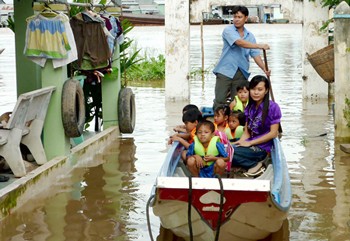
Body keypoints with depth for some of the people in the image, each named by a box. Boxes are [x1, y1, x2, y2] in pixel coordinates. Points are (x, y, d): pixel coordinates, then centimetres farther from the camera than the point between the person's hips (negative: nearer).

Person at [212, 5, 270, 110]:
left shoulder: (250, 36, 11)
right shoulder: (228, 30, -3)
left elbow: (255, 54, 5)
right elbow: (240, 42, -20)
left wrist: (264, 69, -11)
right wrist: (260, 46, -26)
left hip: (241, 73, 4)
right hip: (225, 70, -4)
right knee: (220, 100, -7)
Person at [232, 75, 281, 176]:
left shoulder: (272, 107, -6)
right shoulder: (249, 108, 14)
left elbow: (273, 133, -10)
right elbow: (247, 133, 12)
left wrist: (250, 143, -12)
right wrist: (238, 143, -10)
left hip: (262, 148, -7)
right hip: (250, 146, 7)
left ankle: (255, 164, -8)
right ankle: (255, 164, -10)